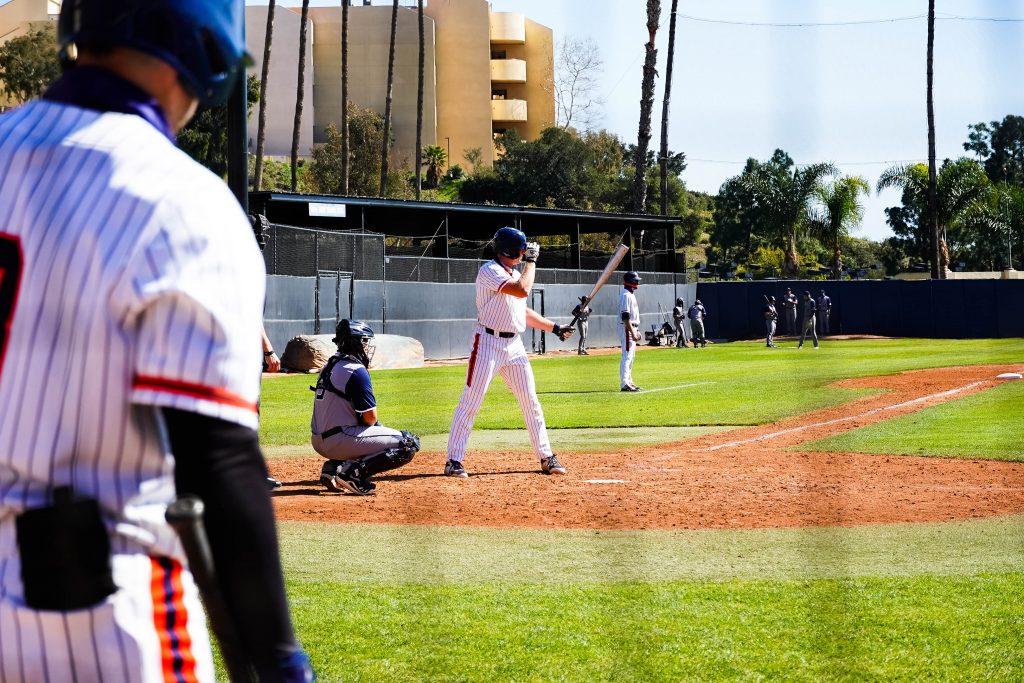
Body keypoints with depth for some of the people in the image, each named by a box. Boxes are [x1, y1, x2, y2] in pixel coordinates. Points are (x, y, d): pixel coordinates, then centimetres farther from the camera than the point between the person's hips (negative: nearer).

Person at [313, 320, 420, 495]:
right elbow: (371, 418, -11)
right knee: (409, 444, -7)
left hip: (318, 441, 9)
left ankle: (334, 467, 12)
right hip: (339, 440, -9)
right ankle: (353, 471, -16)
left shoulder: (329, 366, 15)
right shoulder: (356, 370, -13)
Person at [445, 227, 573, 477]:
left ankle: (546, 457, 15)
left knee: (530, 401, 8)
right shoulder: (490, 271, -13)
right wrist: (531, 262, -12)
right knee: (471, 401, -7)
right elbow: (522, 290, -25)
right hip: (489, 342, -8)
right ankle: (454, 460, -3)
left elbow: (524, 311, 24)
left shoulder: (515, 274, 15)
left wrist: (554, 328, 20)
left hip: (514, 344, 8)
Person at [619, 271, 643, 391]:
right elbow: (625, 317, -22)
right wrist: (632, 333, -25)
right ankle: (625, 384, -14)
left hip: (632, 328, 11)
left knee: (631, 356, 14)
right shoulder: (626, 295, -15)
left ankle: (628, 381, 20)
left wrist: (637, 331, 22)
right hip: (627, 328, -11)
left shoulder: (631, 294, 17)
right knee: (627, 356, -12)